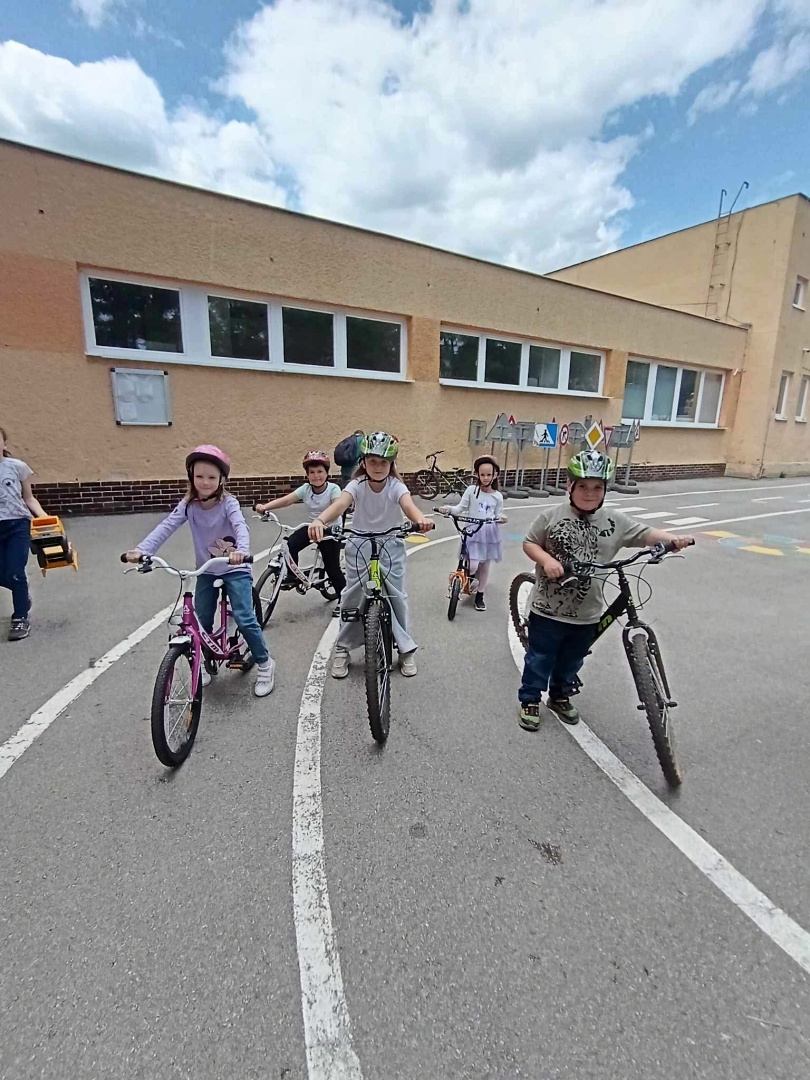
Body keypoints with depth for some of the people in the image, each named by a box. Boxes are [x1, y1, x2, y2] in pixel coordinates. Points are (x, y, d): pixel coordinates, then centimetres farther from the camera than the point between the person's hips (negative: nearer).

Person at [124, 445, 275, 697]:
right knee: (201, 622, 5)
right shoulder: (188, 505, -6)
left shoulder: (228, 503, -16)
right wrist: (141, 550, -33)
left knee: (245, 619, -11)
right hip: (206, 571, 4)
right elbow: (165, 527, -17)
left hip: (235, 569, -4)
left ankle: (264, 664, 9)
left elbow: (240, 527, -33)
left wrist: (241, 551, -54)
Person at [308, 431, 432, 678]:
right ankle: (342, 649, 22)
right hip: (360, 546, 0)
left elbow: (408, 505, -36)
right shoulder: (357, 485, -15)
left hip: (390, 547, 0)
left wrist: (421, 519, -61)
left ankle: (406, 649, 21)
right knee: (351, 596, 3)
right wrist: (319, 520, -56)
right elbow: (339, 504, -34)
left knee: (397, 596, 1)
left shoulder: (396, 486, -15)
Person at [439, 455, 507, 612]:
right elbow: (461, 508, -4)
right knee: (473, 566, -15)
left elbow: (498, 516, 7)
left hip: (489, 534, 2)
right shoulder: (471, 490, -3)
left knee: (484, 567, 10)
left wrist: (501, 519, -17)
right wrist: (448, 509, -23)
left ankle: (479, 596, 26)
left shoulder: (498, 496, 3)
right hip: (472, 532, -2)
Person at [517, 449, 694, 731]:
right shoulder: (551, 516, -10)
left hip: (586, 614, 4)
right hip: (548, 609, -3)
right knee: (539, 659, 10)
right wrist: (546, 560, -21)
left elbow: (645, 533, -4)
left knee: (571, 661, 22)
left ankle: (560, 696, 44)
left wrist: (673, 539, -23)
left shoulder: (615, 521, -3)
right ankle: (530, 701, 29)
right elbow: (529, 543, -4)